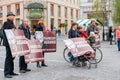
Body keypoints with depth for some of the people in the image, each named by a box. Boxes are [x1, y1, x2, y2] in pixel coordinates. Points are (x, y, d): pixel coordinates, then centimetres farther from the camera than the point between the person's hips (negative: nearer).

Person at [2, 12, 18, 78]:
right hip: (8, 43, -9)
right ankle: (6, 73, -2)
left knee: (12, 57, 11)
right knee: (8, 57, -7)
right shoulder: (6, 23, -7)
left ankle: (11, 71, 19)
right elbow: (5, 32, -15)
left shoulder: (12, 24, 19)